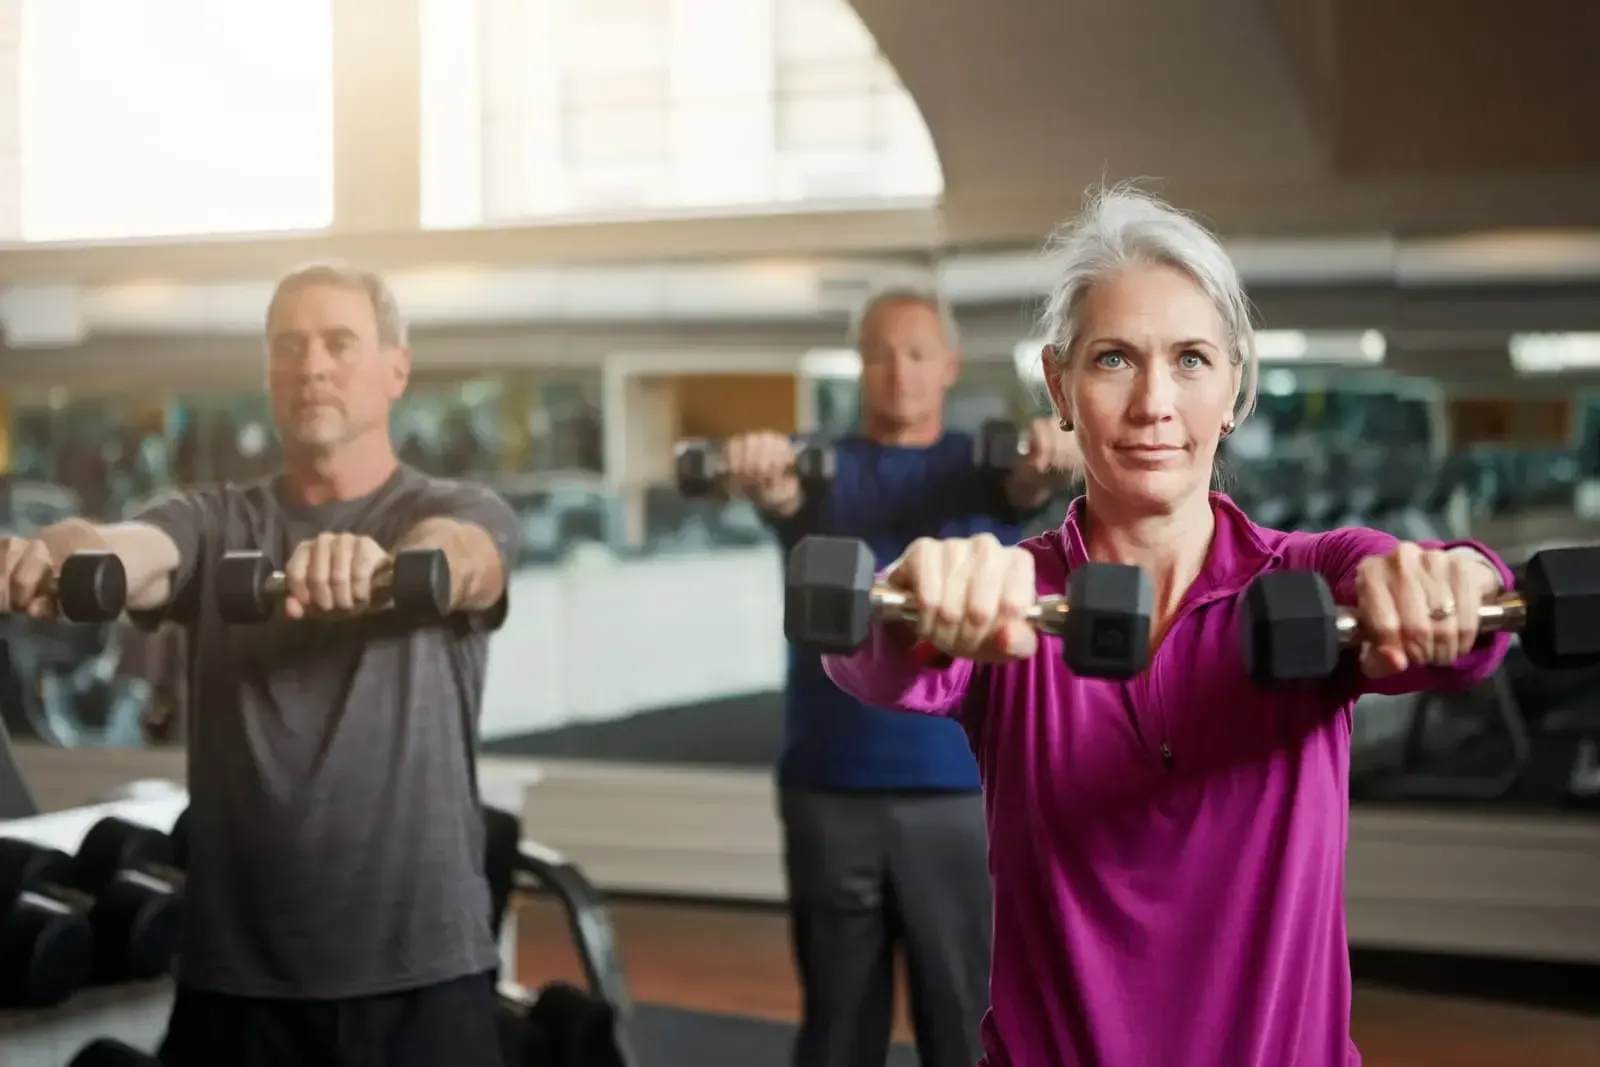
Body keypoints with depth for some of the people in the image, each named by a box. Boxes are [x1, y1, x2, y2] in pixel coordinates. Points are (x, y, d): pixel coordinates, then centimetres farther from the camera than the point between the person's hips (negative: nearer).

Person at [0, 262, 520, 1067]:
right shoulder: (215, 522, 9)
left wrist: (379, 563, -48)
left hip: (418, 974, -2)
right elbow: (128, 548, -14)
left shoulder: (459, 512, 1)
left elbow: (453, 554, -24)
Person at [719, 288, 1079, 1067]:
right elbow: (788, 497, -17)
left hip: (962, 787, -1)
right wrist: (767, 484, -43)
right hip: (831, 787, 1)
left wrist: (1045, 464, -43)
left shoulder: (977, 465, 6)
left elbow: (1021, 485, -18)